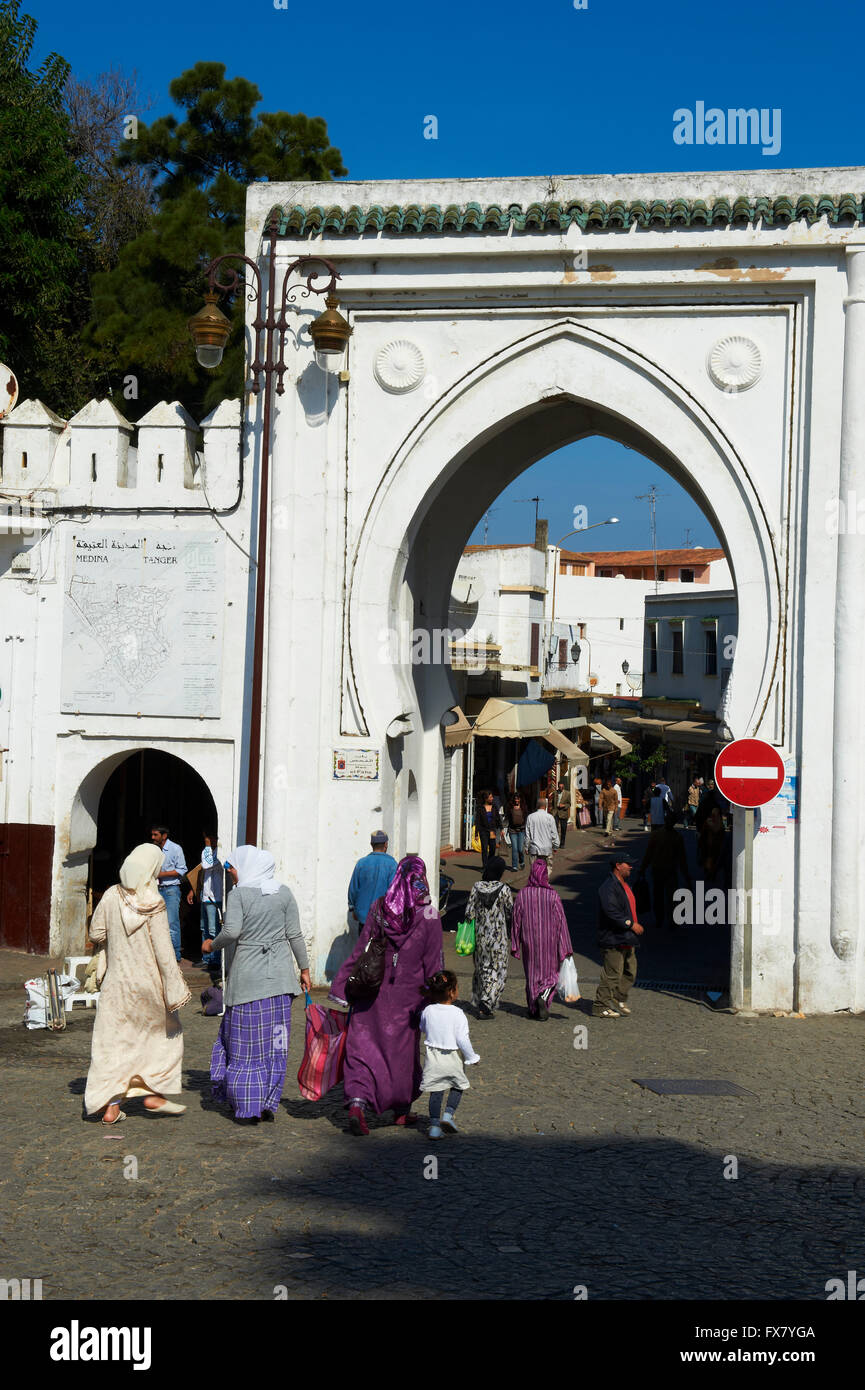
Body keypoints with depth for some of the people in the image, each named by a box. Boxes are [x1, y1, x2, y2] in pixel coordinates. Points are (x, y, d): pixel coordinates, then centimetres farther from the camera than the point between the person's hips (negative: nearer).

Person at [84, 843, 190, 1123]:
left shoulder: (112, 896, -6)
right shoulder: (154, 904, -16)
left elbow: (96, 934, 3)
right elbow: (163, 951, -15)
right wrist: (175, 989, -10)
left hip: (116, 982, 3)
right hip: (147, 982, -3)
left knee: (112, 1041, 9)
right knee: (166, 1032, 18)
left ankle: (111, 1106, 5)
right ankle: (153, 1094, 16)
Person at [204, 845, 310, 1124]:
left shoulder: (238, 894, -7)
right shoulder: (284, 893, 5)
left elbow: (232, 931, -18)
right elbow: (295, 935, 4)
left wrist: (212, 945, 0)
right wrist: (304, 968, 12)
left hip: (247, 976, -3)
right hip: (279, 974, 4)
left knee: (246, 1041, 5)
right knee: (274, 1041, 9)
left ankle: (248, 1108, 6)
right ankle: (268, 1104, 10)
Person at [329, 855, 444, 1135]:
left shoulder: (378, 908, -3)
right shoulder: (429, 915, -9)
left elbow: (360, 951, -2)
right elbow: (433, 964, -5)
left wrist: (341, 986, 3)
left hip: (374, 991, 1)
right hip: (408, 995, -1)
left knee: (364, 1047, 1)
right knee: (404, 1049, 13)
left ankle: (357, 1103, -17)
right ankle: (402, 1110, 24)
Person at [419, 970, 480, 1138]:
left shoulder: (428, 1011, -4)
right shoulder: (457, 1014, -15)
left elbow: (423, 1029, 14)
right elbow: (463, 1039, -14)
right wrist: (471, 1058, -2)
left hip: (432, 1057, 3)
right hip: (452, 1060, -3)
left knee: (435, 1092, 12)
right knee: (458, 1086, 20)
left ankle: (434, 1125, 10)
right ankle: (448, 1114, 4)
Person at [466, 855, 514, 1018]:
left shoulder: (476, 888, -5)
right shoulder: (504, 890, -14)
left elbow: (469, 913, -5)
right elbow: (511, 914, -7)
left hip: (480, 935, 4)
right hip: (498, 936, -4)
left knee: (481, 967, 19)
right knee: (497, 969, 4)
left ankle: (479, 1002, 27)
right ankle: (486, 1003, -10)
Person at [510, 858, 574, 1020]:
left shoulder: (522, 894, -8)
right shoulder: (553, 896, -12)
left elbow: (516, 920, -3)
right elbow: (561, 922, -10)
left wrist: (515, 946, 6)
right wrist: (565, 948, -4)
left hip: (529, 941, 2)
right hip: (549, 941, -2)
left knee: (531, 974, 16)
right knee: (551, 972, 13)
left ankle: (533, 1009, 22)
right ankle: (543, 997, -13)